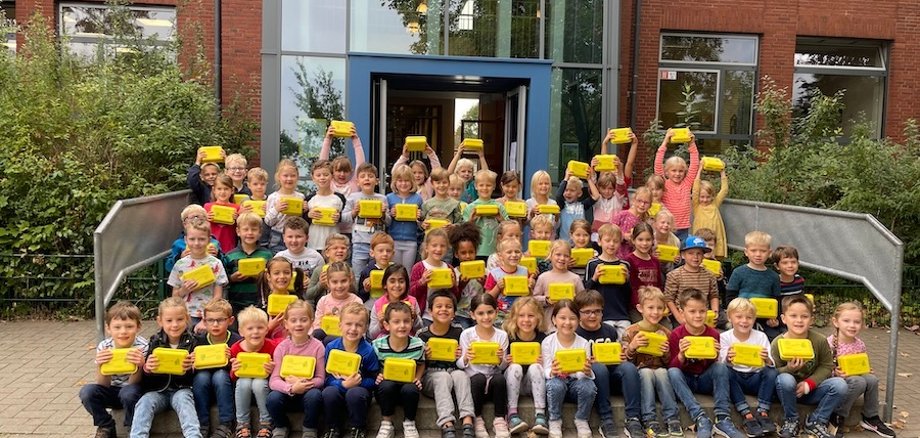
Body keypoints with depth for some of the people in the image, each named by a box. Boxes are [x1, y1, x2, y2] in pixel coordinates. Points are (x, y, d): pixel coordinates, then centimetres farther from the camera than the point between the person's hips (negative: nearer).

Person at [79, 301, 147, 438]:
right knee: (87, 391, -22)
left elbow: (133, 383, -22)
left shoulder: (142, 347, -22)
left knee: (128, 392, -34)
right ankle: (106, 427, 2)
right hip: (111, 391, 3)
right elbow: (103, 385, -14)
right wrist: (101, 366, -34)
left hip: (133, 392, -3)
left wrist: (139, 366, -43)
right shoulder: (103, 347, -16)